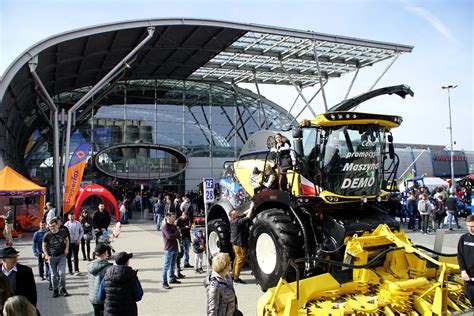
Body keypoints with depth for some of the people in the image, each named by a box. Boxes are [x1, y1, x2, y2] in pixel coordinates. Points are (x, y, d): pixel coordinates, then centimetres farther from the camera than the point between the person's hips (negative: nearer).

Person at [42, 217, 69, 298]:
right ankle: (55, 290, 22)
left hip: (62, 256, 0)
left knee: (62, 273, -6)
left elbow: (67, 240, 15)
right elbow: (44, 246, 4)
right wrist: (46, 255, -6)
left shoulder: (63, 232, -4)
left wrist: (67, 248, 2)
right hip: (52, 257, 0)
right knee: (54, 275, 7)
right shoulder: (47, 235, -7)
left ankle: (62, 289, 12)